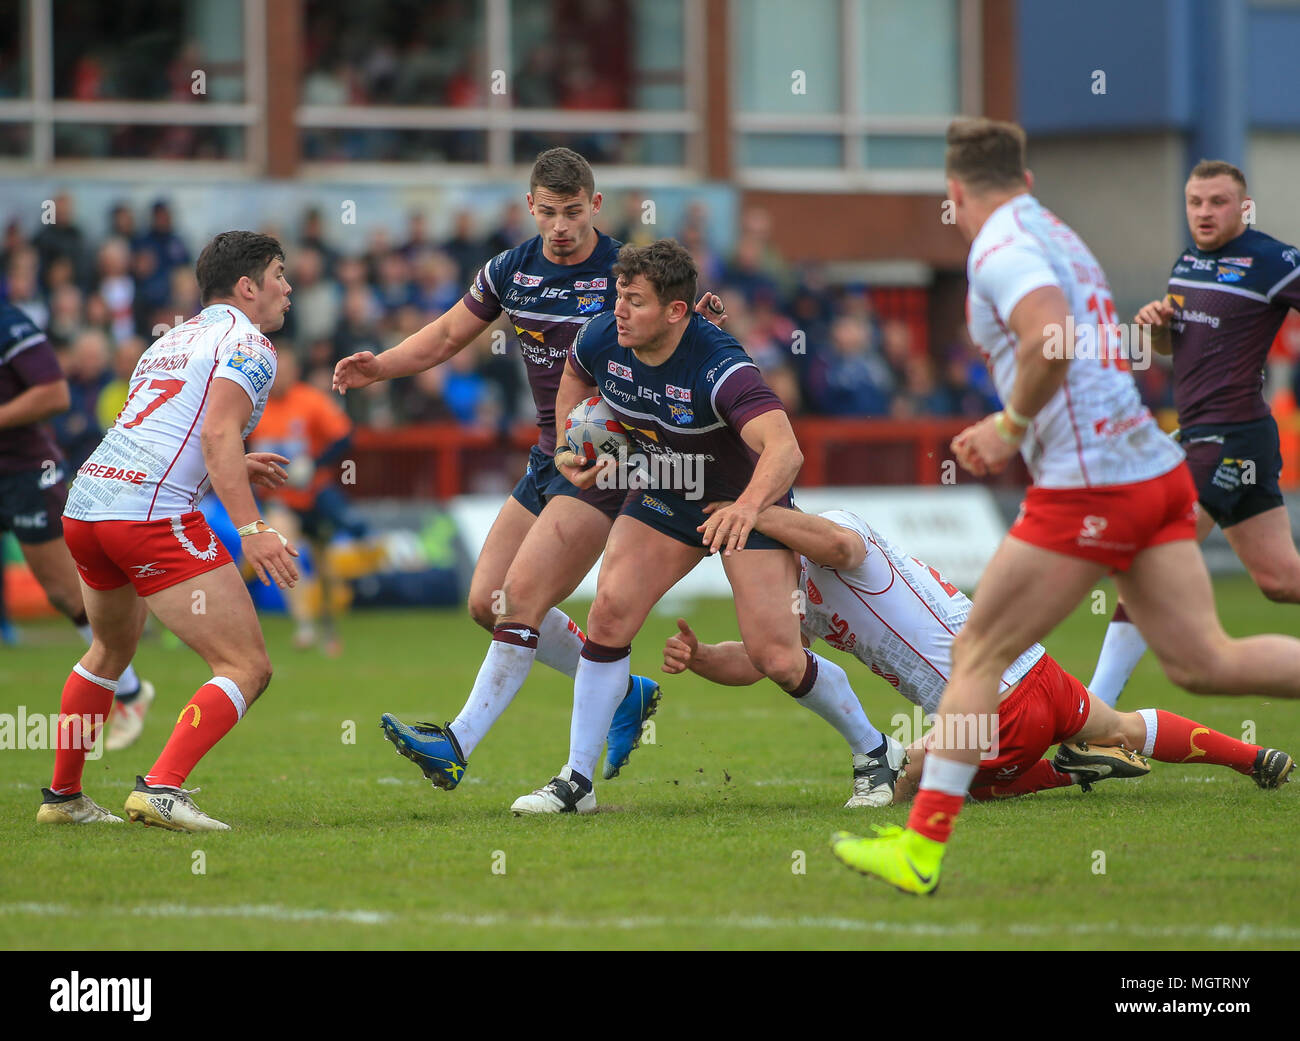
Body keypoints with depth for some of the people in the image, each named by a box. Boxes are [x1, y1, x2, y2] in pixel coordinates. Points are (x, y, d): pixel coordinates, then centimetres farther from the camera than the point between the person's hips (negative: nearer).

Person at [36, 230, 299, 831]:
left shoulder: (170, 342, 26)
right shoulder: (248, 345, 0)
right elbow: (219, 433, -16)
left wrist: (233, 469, 36)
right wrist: (250, 527, -23)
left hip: (84, 506, 9)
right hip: (154, 513, -9)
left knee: (112, 651, 33)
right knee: (248, 668, -8)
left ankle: (62, 797, 38)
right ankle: (161, 788, -24)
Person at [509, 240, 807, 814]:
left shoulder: (720, 367, -35)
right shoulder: (602, 340, -16)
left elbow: (784, 450, -48)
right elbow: (575, 376, 11)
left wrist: (746, 507, -66)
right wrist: (570, 450, 0)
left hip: (747, 501, -5)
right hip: (662, 497, 5)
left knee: (775, 658, -12)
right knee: (610, 611, -12)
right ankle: (577, 780, -3)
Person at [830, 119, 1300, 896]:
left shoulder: (1001, 247, -8)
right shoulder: (1055, 234, 21)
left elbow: (1050, 342, -27)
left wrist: (1010, 427, -12)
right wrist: (1008, 439, 22)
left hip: (1089, 490, -8)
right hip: (1158, 472, 8)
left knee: (977, 654, 2)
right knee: (1204, 662, 4)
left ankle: (920, 850, 3)